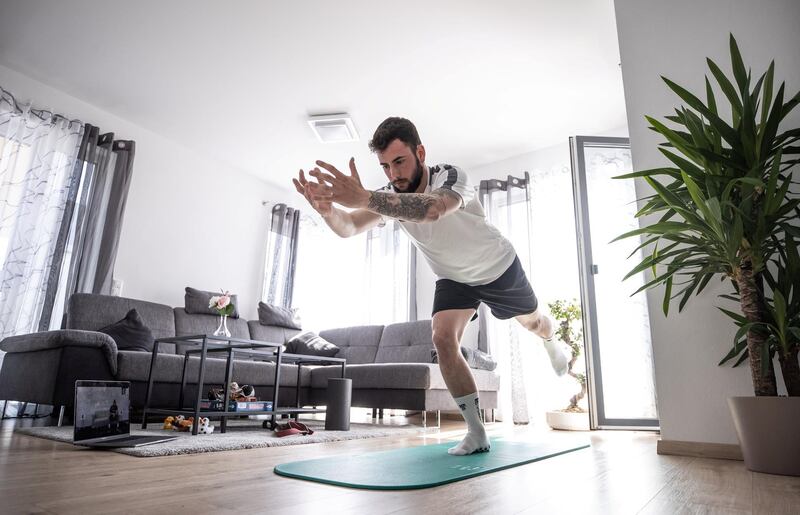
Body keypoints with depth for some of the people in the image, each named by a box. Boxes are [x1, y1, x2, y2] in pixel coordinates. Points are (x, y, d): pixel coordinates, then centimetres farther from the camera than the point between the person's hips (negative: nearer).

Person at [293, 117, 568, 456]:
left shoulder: (450, 176, -35)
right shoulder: (391, 196, -19)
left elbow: (432, 208, -59)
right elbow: (348, 228, -33)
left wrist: (364, 198, -71)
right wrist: (327, 209, -55)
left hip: (498, 267, -3)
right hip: (453, 279, 3)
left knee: (532, 321, 20)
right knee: (443, 340, -19)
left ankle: (551, 343, 59)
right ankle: (477, 434, -7)